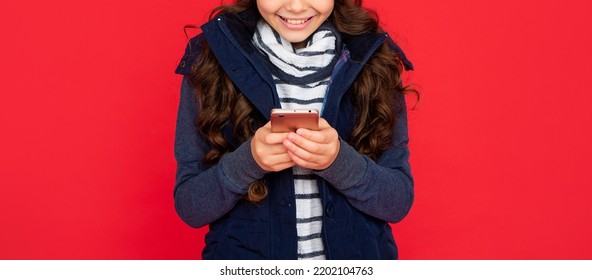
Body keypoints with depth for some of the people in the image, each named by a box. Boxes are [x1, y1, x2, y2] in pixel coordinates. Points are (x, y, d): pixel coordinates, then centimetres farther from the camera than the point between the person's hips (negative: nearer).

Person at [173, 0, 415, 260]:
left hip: (356, 251, 1)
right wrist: (248, 160, -26)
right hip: (245, 251, -1)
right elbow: (189, 205, -9)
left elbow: (400, 201, -8)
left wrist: (340, 160, -26)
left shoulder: (371, 62, -8)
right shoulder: (212, 61, -11)